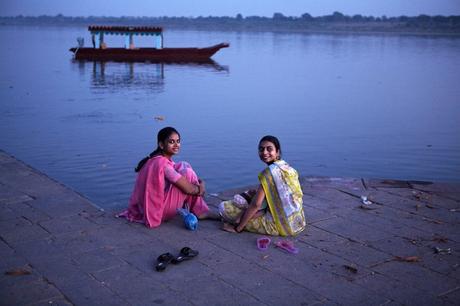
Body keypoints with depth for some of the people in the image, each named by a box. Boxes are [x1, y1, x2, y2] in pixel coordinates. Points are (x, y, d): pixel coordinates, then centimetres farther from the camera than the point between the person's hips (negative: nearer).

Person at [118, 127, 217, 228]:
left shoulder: (155, 159, 8)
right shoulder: (163, 163, -21)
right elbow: (188, 189, -20)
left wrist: (198, 182, 5)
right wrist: (200, 188, 0)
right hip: (157, 211, -10)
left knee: (183, 166, 11)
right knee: (187, 172, -13)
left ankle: (203, 210, 12)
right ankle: (201, 212, 2)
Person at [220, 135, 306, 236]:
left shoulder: (270, 172, -17)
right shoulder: (289, 168, 7)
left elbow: (256, 204, -19)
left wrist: (238, 227, -12)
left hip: (280, 225, -8)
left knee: (224, 207, -6)